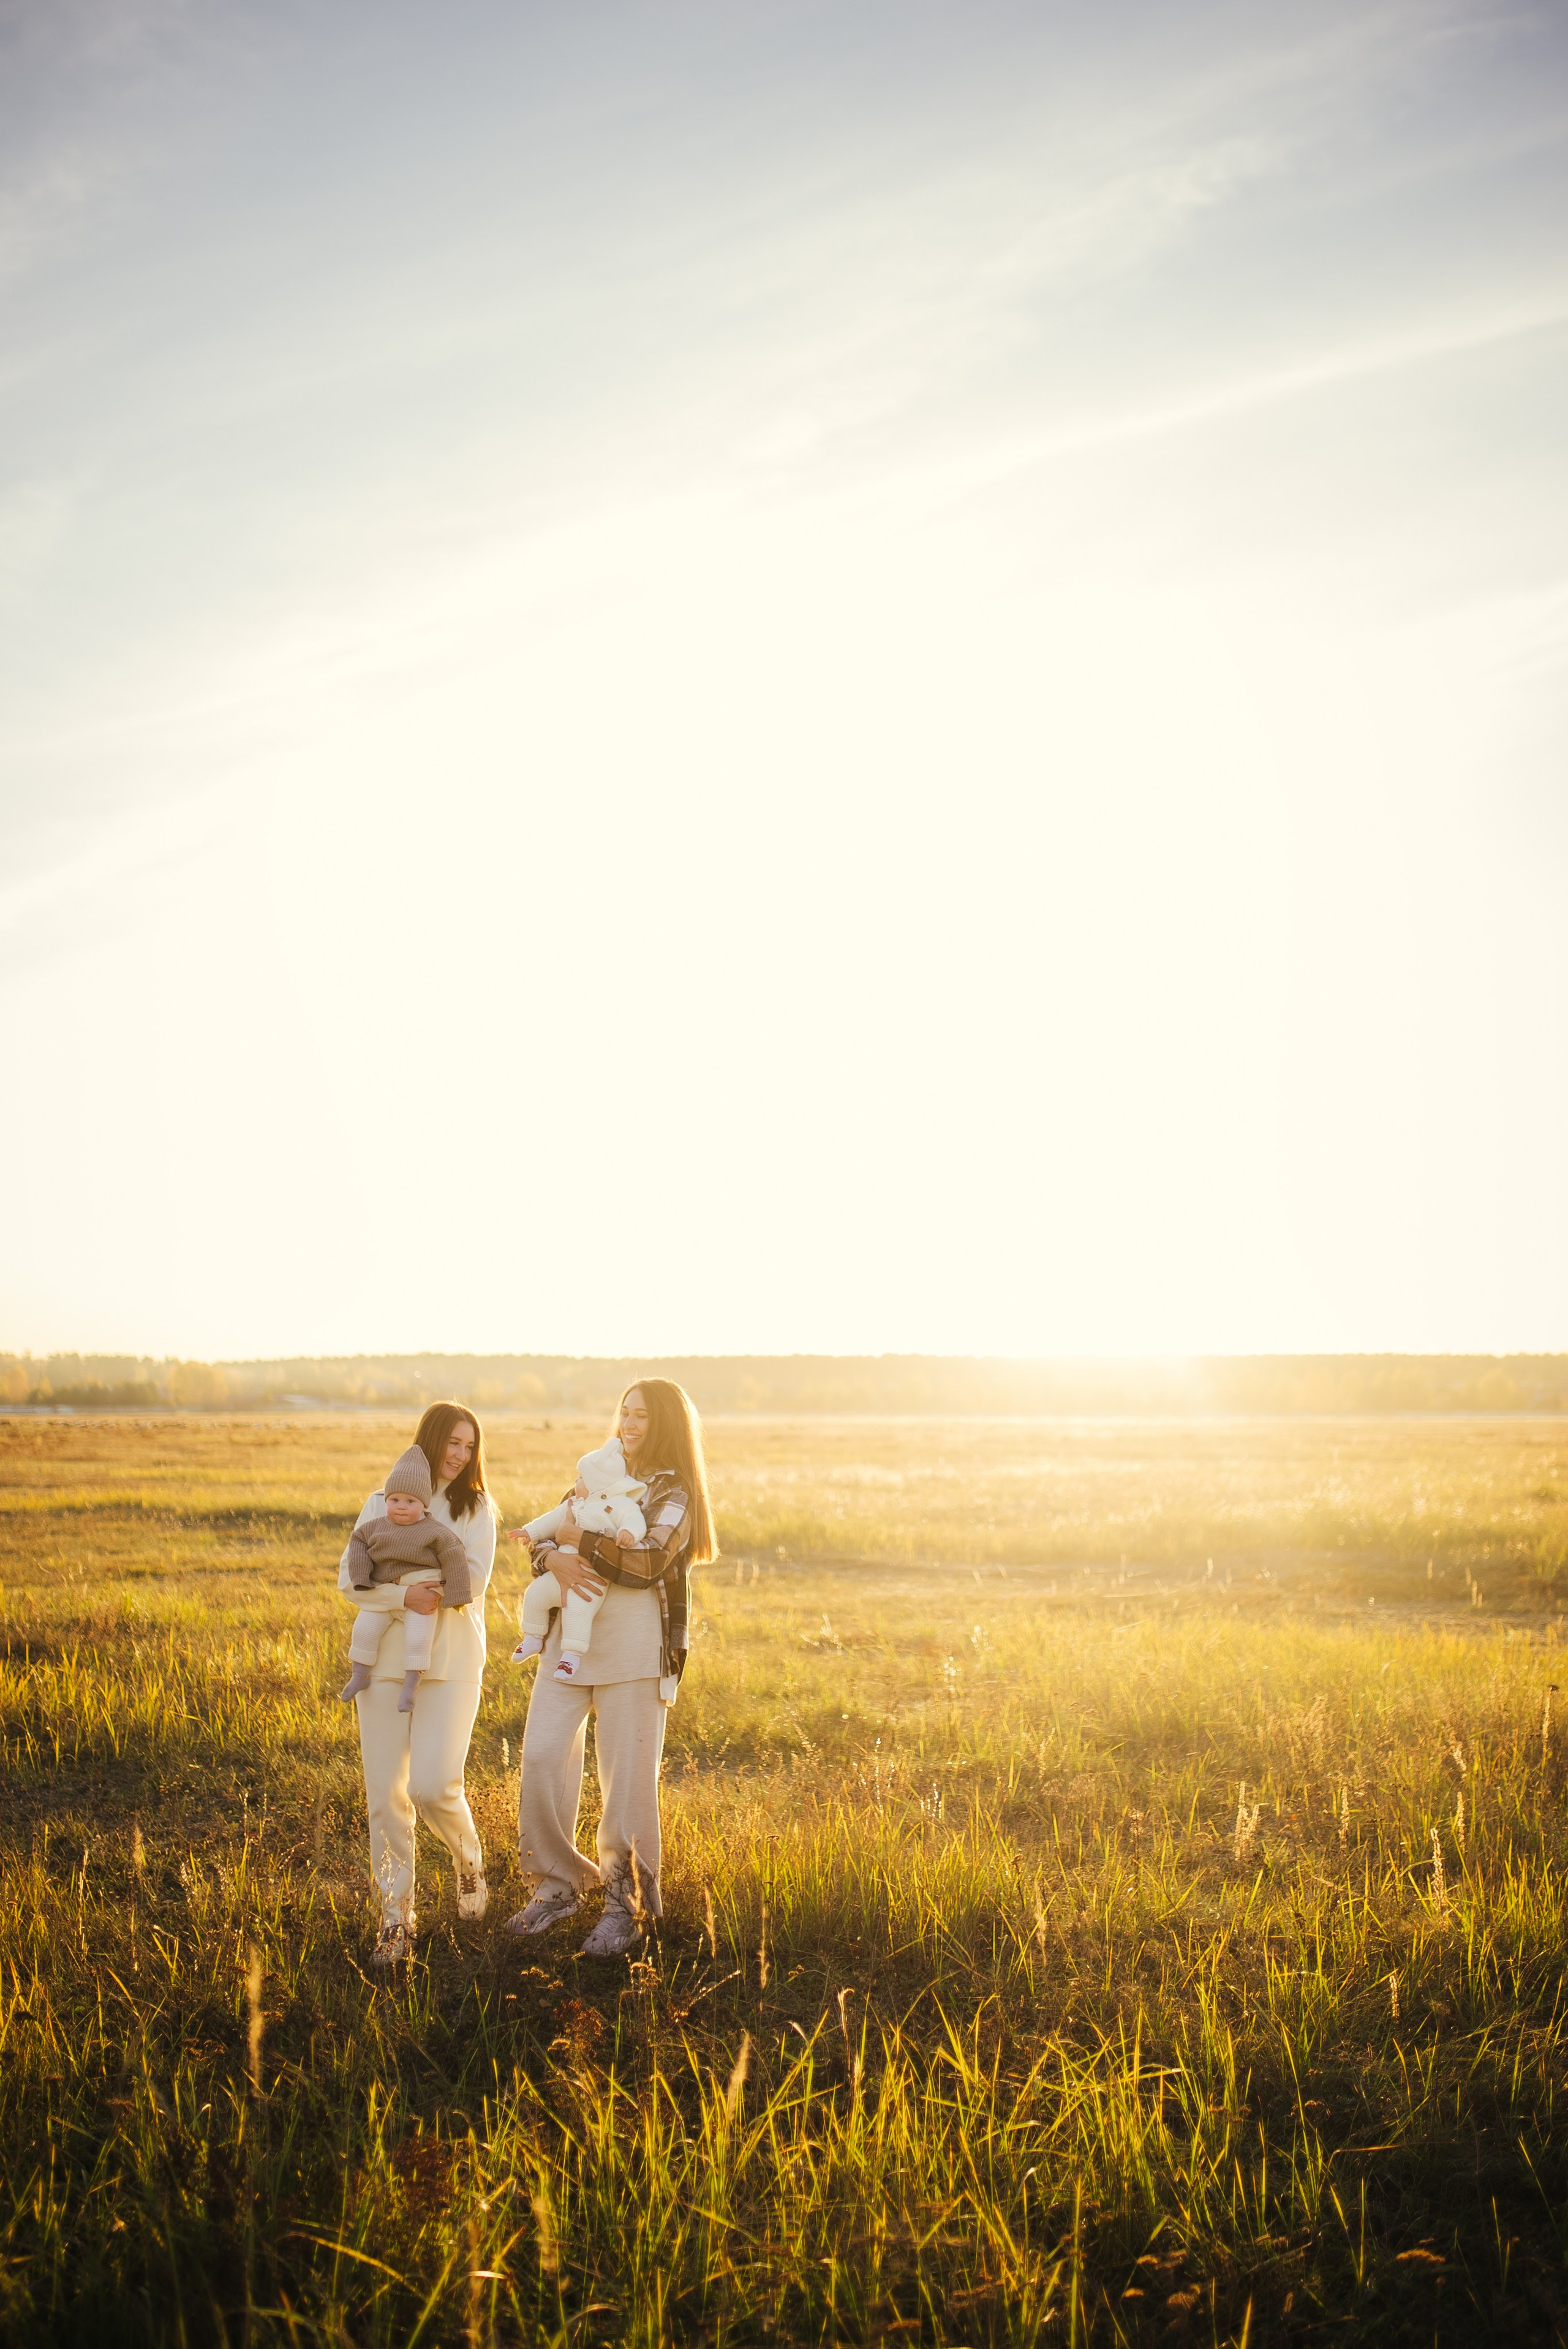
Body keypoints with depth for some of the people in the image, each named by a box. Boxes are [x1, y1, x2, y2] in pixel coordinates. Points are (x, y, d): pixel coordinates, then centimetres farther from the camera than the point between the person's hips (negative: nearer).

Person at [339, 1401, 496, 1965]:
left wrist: (384, 1573, -9)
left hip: (451, 1663, -2)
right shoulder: (380, 1504, 10)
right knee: (385, 1794, 1)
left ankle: (469, 1860, 20)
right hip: (384, 1659, 2)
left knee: (433, 1786, -13)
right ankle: (396, 1918, 12)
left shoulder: (477, 1508, 7)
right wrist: (403, 1595, -19)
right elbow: (349, 1580, 0)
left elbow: (473, 1579, -8)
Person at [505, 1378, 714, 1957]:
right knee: (542, 1758, -3)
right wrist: (557, 1559, -12)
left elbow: (648, 1564, -14)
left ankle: (627, 1908, 9)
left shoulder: (674, 1494, 2)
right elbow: (548, 1539, 10)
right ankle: (559, 1886, 14)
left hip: (634, 1648, -5)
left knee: (628, 1778, -3)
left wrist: (583, 1541, -8)